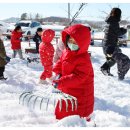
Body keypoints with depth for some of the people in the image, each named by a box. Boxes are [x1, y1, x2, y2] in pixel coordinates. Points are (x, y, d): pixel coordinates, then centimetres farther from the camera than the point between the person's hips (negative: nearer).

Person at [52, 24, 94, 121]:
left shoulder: (83, 59, -28)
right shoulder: (66, 52, -2)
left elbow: (78, 77, -33)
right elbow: (60, 63, 12)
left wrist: (60, 82, -38)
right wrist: (58, 73, -9)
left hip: (80, 92, -8)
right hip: (67, 90, 8)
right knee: (62, 111, 24)